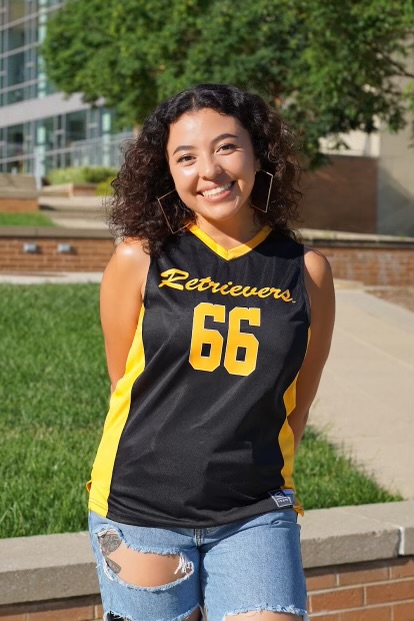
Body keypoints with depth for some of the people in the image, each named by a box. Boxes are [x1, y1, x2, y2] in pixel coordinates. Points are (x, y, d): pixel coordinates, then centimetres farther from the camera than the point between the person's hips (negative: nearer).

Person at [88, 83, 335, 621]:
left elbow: (298, 401, 8)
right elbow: (125, 383, 3)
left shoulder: (307, 272, -1)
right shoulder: (139, 259, -5)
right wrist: (170, 466, 7)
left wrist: (251, 472, 10)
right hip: (141, 512, 0)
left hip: (255, 516, 1)